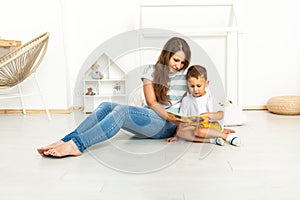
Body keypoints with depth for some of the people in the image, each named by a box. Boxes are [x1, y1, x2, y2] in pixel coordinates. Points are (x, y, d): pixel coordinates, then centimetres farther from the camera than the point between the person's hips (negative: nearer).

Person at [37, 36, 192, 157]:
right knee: (106, 107, -22)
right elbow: (151, 102, 0)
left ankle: (77, 145, -43)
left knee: (122, 111, -32)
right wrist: (172, 118, -15)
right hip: (149, 117, 4)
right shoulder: (152, 71, 10)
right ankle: (66, 141, -32)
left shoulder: (186, 76, 7)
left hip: (167, 126, -3)